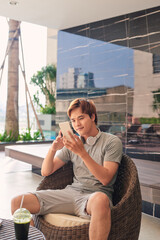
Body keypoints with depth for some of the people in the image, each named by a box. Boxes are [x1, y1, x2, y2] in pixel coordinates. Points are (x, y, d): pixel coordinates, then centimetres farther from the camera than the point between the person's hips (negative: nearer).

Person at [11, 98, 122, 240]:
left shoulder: (112, 142, 1)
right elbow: (46, 172, 13)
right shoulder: (73, 143, 15)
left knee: (100, 200, -43)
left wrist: (82, 153, -21)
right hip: (71, 191, 5)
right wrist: (53, 149, -7)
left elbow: (105, 178, -12)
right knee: (17, 202, -11)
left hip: (96, 194, -4)